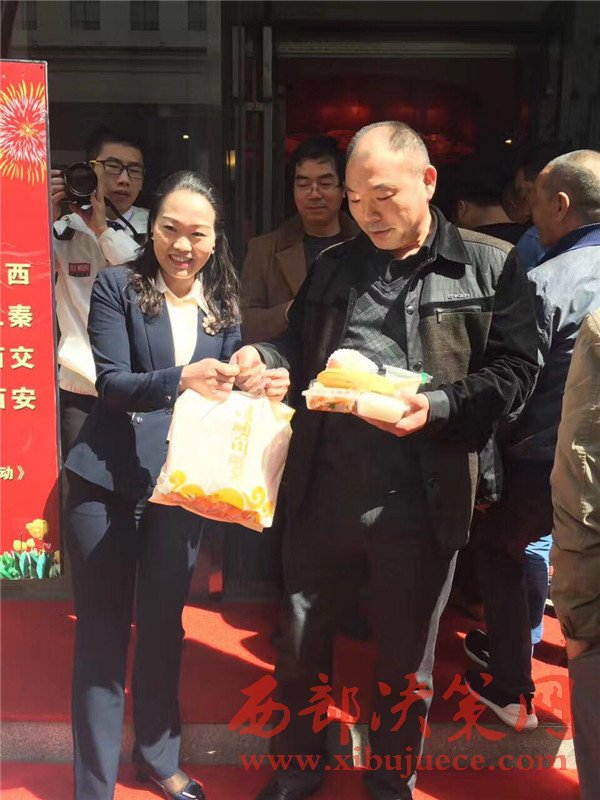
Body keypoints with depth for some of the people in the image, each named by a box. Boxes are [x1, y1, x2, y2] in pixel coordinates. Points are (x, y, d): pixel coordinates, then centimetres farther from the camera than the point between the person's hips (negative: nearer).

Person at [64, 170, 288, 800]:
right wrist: (180, 379, -32)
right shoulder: (117, 287, -4)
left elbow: (222, 392, 6)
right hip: (107, 481, -3)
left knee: (163, 625, 17)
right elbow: (110, 382, -14)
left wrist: (259, 389, -15)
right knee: (102, 630, 8)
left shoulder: (223, 305, 6)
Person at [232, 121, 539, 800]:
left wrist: (439, 406, -20)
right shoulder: (332, 267, 11)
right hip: (322, 489, 4)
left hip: (419, 501, -3)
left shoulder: (490, 266, -1)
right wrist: (263, 357, -3)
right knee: (300, 643, 16)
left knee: (406, 659, 16)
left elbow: (514, 371, -5)